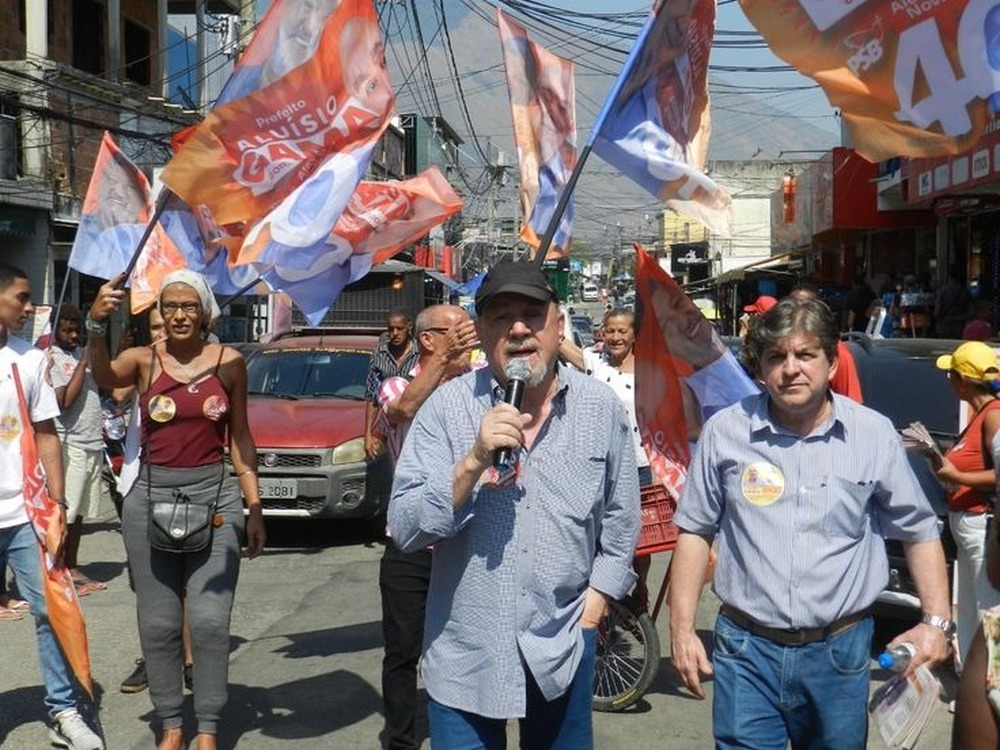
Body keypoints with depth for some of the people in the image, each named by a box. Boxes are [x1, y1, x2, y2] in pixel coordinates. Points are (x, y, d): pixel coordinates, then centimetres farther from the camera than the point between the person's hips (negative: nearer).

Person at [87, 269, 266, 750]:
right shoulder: (144, 360, -1)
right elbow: (105, 378, -24)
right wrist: (96, 326, -43)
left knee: (209, 620, -3)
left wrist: (254, 507, 4)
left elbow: (240, 437, 7)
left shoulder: (229, 362, 1)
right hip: (151, 496, 1)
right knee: (157, 622, 8)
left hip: (214, 495, -1)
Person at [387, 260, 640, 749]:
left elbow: (621, 516, 11)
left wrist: (598, 598, 6)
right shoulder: (447, 406, -8)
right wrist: (474, 461, -24)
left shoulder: (602, 407, -1)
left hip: (563, 646, 2)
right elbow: (405, 529, -13)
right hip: (465, 652, -1)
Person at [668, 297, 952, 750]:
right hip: (746, 650, -1)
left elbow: (919, 532, 8)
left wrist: (936, 621, -3)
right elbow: (695, 531, 4)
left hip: (840, 652, 1)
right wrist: (682, 630, -1)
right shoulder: (725, 431, -4)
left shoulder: (874, 434, -2)